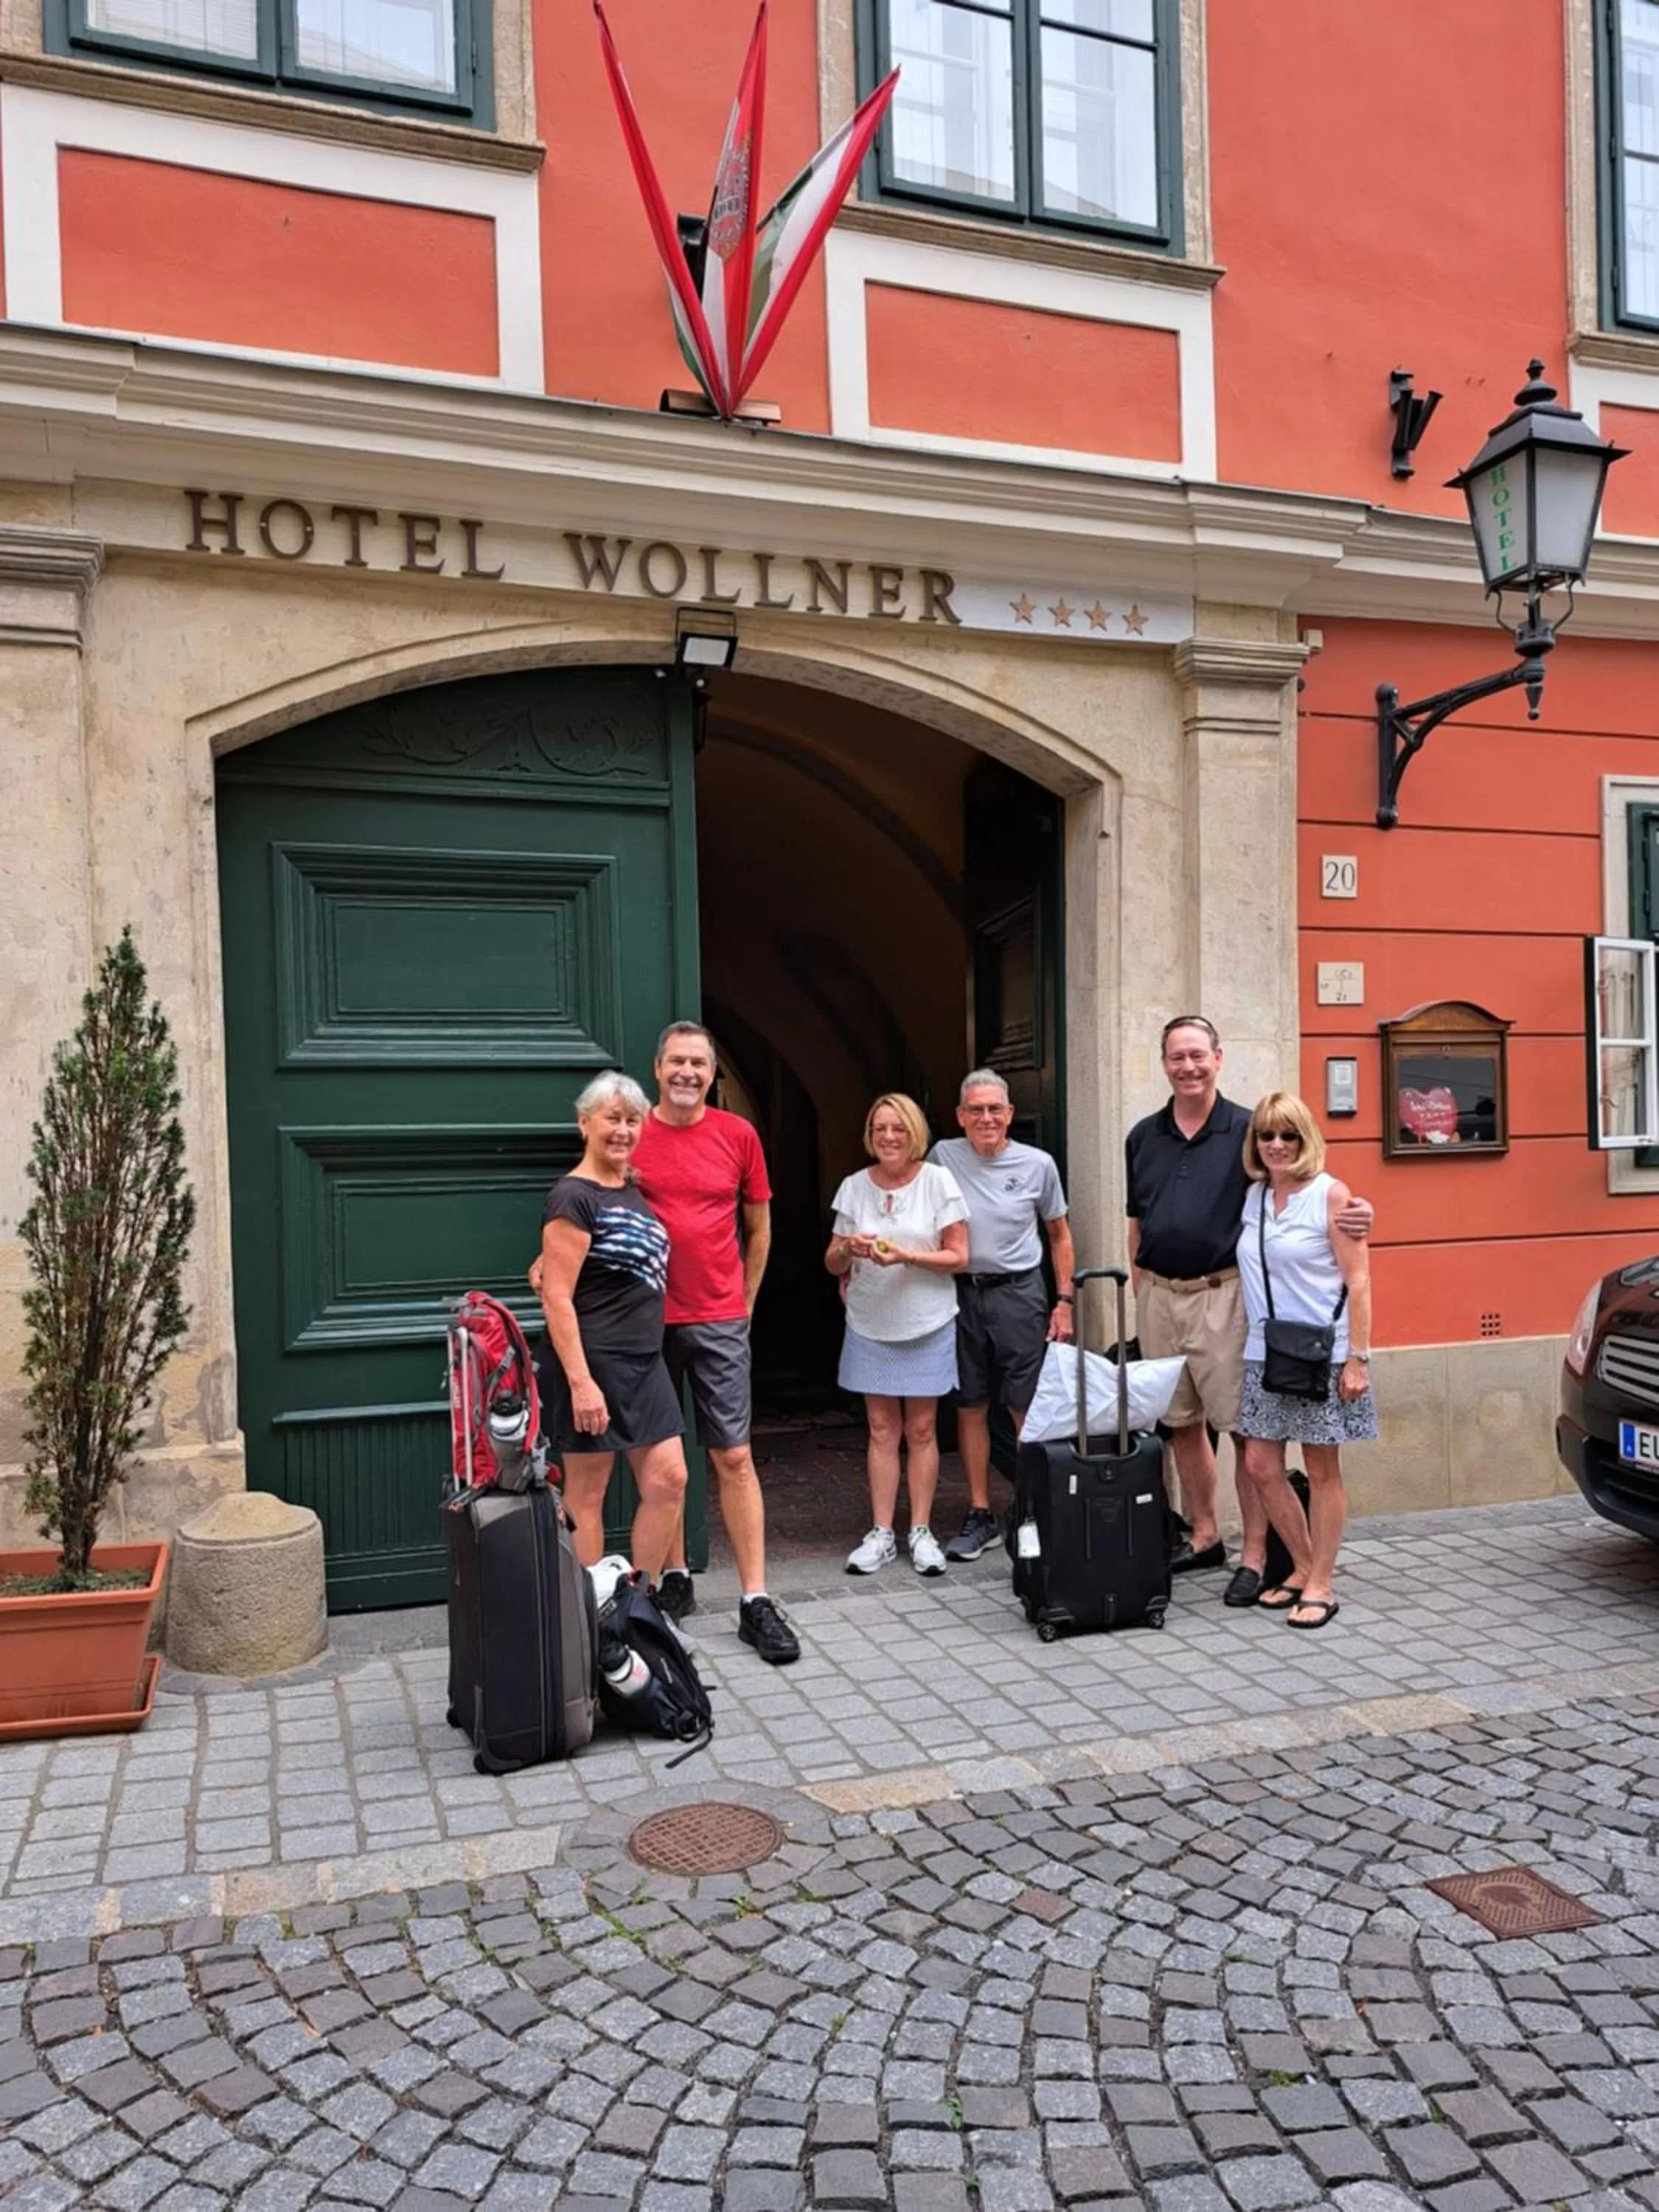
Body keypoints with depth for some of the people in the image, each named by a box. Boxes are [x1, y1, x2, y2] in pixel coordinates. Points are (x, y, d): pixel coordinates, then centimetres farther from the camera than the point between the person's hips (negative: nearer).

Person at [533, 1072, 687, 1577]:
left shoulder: (633, 1192, 13)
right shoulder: (573, 1197, -13)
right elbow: (557, 1298, -17)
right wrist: (581, 1382, -22)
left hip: (644, 1365, 9)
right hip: (592, 1365, -9)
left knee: (668, 1480, 8)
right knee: (586, 1497, 2)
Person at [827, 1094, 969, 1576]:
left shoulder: (938, 1181, -5)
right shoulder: (855, 1186, 2)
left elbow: (958, 1257, -6)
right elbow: (832, 1264, 6)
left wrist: (906, 1256, -19)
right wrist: (849, 1249, -16)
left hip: (928, 1327, -2)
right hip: (871, 1326, 2)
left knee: (921, 1430, 4)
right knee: (882, 1430, 5)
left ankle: (921, 1532, 13)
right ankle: (881, 1533, 12)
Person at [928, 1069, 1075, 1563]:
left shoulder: (1037, 1164, 0)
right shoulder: (944, 1156, 0)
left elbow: (1059, 1235, 10)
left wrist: (1064, 1300, 5)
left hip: (1018, 1294, -1)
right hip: (961, 1294, 2)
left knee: (1028, 1411, -1)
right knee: (970, 1409, 9)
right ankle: (980, 1516, 19)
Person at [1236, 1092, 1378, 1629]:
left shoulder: (1330, 1194, -7)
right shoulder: (1253, 1197, 8)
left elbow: (1358, 1280, -9)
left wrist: (1358, 1358, -14)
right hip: (1264, 1354, 6)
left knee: (1322, 1472, 4)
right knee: (1260, 1467, 6)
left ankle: (1320, 1587, 15)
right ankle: (1303, 1568, 24)